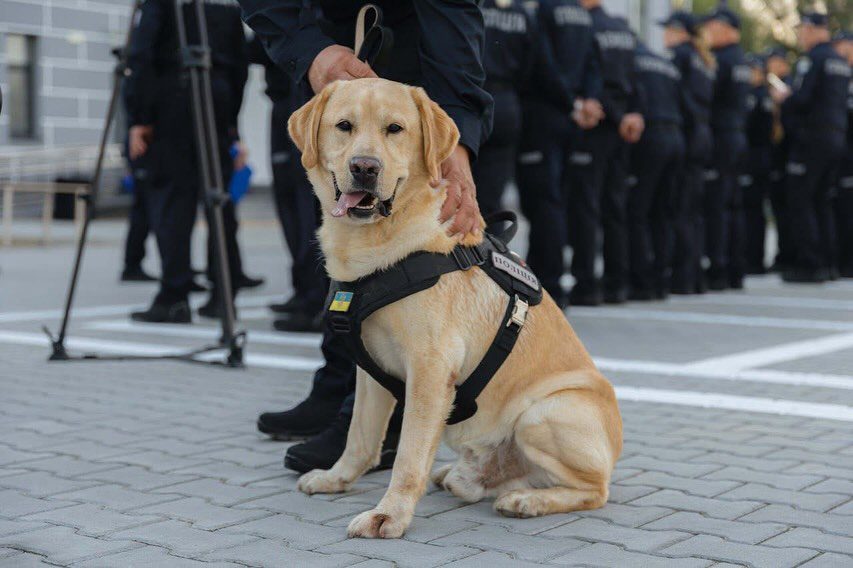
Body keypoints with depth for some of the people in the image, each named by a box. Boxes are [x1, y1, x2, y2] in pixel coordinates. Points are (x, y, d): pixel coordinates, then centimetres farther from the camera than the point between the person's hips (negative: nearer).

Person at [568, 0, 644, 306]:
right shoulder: (624, 29, 13)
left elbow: (592, 80, -14)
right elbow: (634, 78, 10)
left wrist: (620, 117, -7)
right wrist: (634, 114, 5)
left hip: (593, 127, -7)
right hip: (619, 131, 7)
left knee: (585, 206, -6)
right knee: (614, 206, 10)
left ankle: (586, 284, -7)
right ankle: (617, 283, 12)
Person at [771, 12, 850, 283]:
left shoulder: (811, 59, -10)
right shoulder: (841, 62, 16)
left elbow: (801, 99, -20)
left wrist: (782, 98, 1)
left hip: (812, 138, -8)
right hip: (837, 137, 8)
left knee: (799, 201, -5)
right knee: (821, 200, 13)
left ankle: (809, 263, -7)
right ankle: (827, 261, 12)